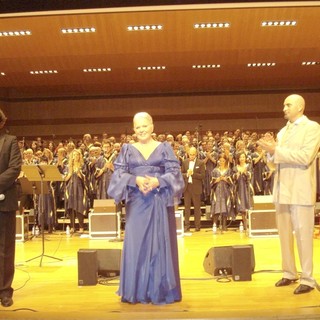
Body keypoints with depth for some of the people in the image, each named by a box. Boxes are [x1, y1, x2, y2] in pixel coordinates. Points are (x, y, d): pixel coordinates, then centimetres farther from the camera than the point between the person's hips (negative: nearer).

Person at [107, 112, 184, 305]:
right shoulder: (127, 149, 9)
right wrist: (136, 180, -18)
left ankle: (160, 290, 11)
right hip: (136, 203, 1)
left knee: (160, 244, 1)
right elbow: (119, 173, 0)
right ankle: (137, 291, 12)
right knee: (136, 245, 2)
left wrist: (158, 181, -20)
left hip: (160, 202, -1)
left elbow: (174, 172, -2)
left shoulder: (165, 148, 6)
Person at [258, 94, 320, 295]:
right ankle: (289, 273, 23)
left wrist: (276, 150, -18)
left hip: (300, 190, -7)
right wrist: (272, 148, 0)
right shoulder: (283, 131, 17)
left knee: (303, 234, -3)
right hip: (282, 188, 7)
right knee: (284, 233, 11)